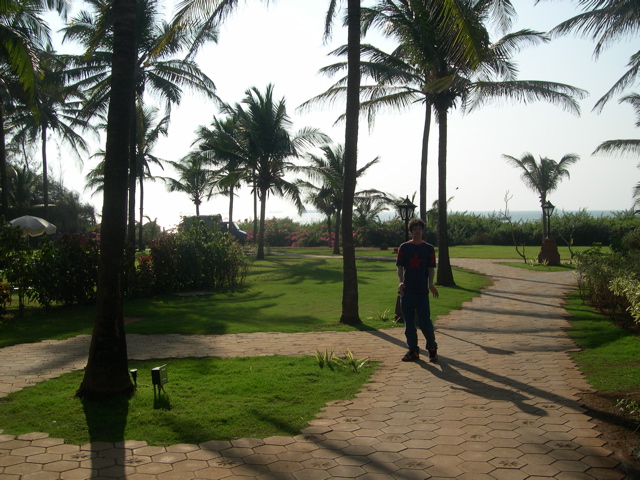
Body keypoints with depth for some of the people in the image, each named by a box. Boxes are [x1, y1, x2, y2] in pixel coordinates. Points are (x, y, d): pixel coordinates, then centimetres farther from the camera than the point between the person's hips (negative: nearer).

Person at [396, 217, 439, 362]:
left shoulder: (429, 248, 6)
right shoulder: (404, 247, 6)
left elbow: (431, 268, 5)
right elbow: (400, 267, 5)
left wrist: (431, 284, -10)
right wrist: (401, 282, -11)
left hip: (422, 290, -1)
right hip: (407, 290, 1)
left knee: (425, 321, -3)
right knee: (409, 322, 6)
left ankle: (432, 348, 16)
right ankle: (413, 350, 15)